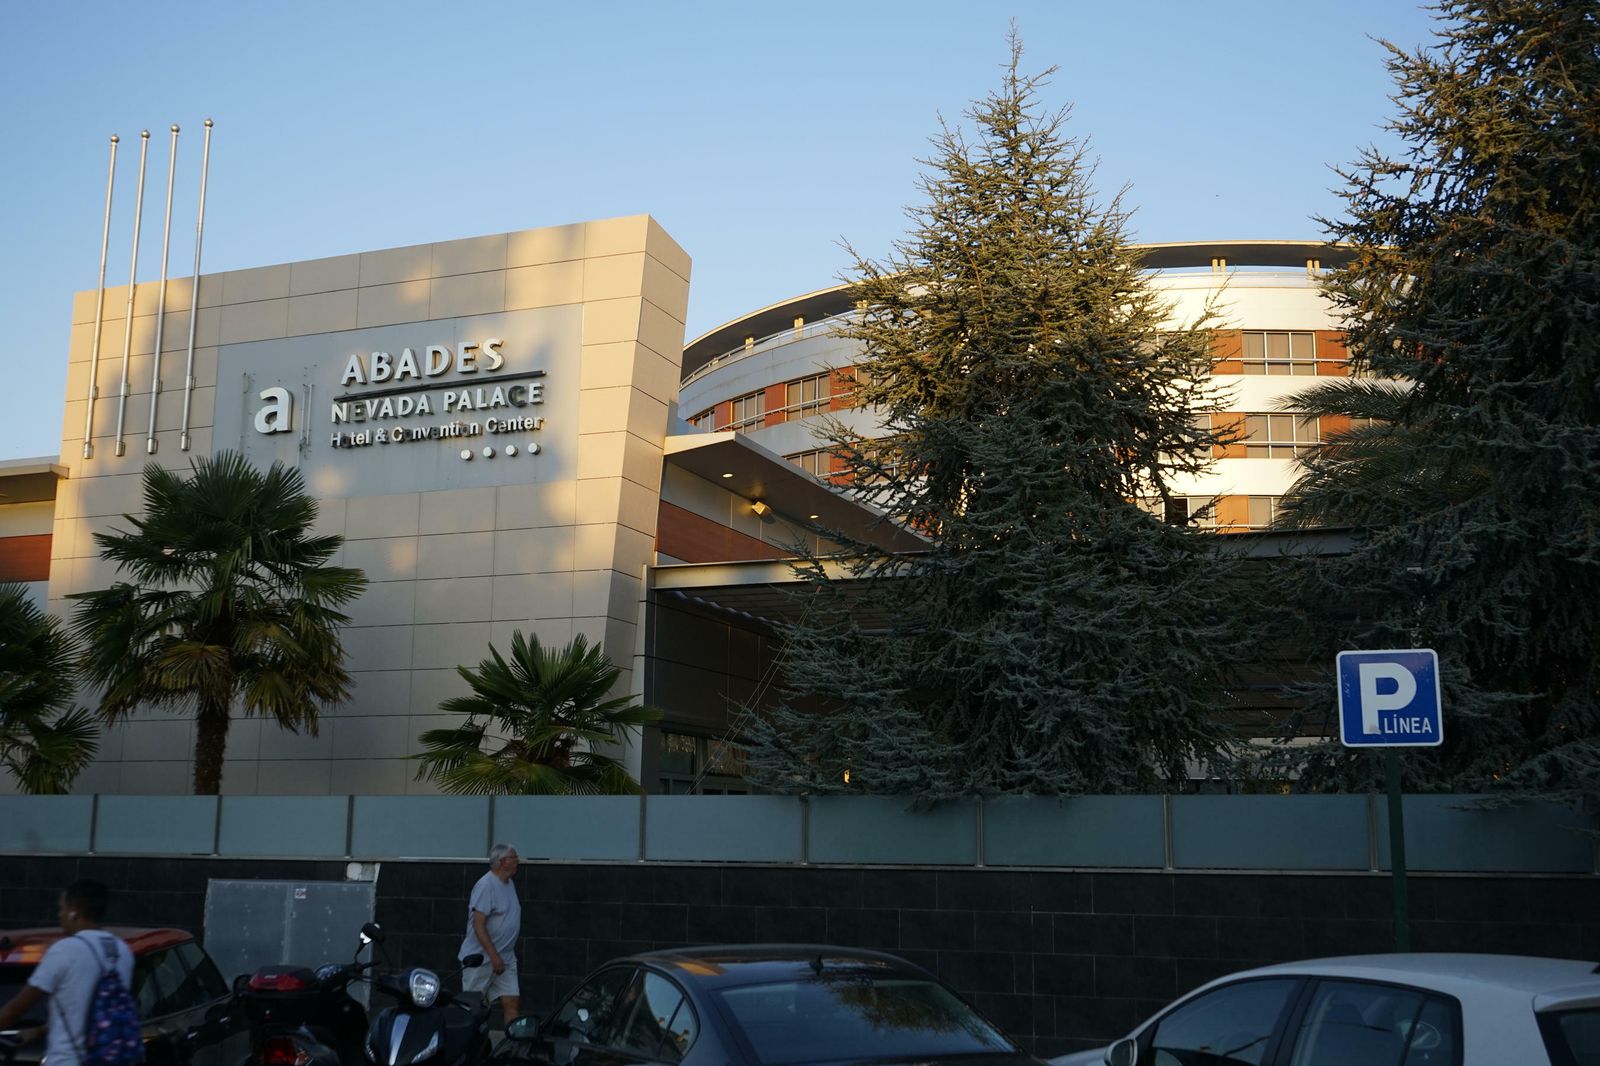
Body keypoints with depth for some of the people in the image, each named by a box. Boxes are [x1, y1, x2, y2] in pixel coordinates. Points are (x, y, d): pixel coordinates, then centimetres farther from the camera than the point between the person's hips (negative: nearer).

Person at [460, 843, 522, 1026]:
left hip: (505, 959, 8)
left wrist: (500, 956, 17)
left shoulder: (509, 884, 13)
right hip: (481, 958, -8)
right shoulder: (486, 885, -16)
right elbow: (478, 924, -20)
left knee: (512, 1003, 0)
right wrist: (494, 956, -23)